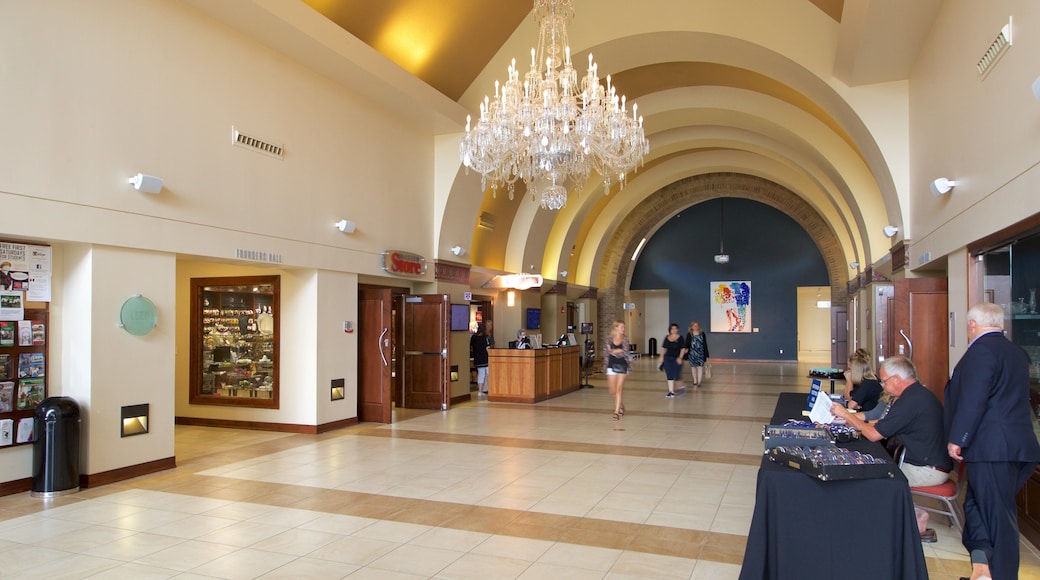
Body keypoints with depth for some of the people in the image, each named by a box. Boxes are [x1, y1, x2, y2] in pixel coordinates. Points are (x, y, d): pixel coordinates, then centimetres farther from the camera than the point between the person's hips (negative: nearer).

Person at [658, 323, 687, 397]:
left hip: (677, 359, -3)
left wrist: (680, 358, -16)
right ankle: (671, 391, 9)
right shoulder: (666, 338, 5)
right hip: (668, 358, 4)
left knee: (676, 375, -4)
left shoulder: (680, 338, -6)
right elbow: (663, 348, 12)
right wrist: (661, 356, 6)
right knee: (669, 376, 3)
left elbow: (683, 349, -8)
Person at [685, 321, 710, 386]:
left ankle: (699, 382, -8)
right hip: (692, 353, 1)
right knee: (693, 367, 10)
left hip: (700, 353, -1)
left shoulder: (702, 334, 1)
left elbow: (705, 344, 5)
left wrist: (706, 354, 5)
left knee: (700, 367, -8)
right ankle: (695, 381, 24)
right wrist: (686, 349, -19)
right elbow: (687, 344, 0)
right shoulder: (689, 334, 0)